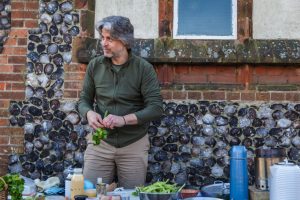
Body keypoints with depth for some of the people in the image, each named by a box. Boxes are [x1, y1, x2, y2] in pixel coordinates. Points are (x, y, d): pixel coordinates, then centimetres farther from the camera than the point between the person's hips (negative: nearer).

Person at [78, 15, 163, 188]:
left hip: (134, 145, -2)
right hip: (100, 142, 2)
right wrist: (89, 113, -15)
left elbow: (156, 108, -14)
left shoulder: (144, 68, -9)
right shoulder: (95, 65, 0)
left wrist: (124, 119, -25)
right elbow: (84, 99, 8)